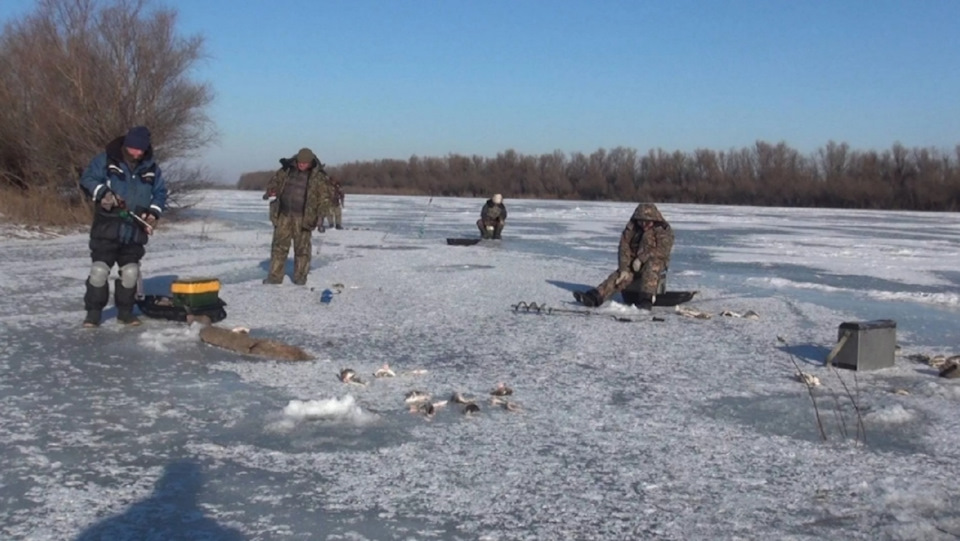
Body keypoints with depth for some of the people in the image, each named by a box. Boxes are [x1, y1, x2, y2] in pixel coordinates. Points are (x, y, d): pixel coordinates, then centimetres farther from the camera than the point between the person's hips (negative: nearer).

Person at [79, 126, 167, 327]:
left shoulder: (151, 168, 7)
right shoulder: (106, 159, -3)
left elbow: (160, 193, 11)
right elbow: (87, 178, -5)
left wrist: (154, 212, -5)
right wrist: (102, 192, -22)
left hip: (136, 230, 3)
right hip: (107, 227, -3)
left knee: (130, 272, 7)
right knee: (99, 270, -6)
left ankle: (125, 311, 20)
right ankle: (93, 312, 4)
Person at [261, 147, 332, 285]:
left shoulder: (318, 176, -4)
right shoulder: (287, 169, 6)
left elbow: (324, 198, -4)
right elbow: (275, 181, 18)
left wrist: (320, 215, -14)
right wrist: (270, 191, -3)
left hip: (303, 217, -3)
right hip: (284, 214, 3)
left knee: (302, 247, 1)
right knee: (279, 245, 5)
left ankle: (300, 276, 11)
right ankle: (275, 275, 11)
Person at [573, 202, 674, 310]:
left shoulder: (664, 230, -11)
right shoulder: (631, 229, 0)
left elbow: (662, 250, -21)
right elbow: (624, 248, -4)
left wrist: (641, 259, -27)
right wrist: (624, 269, -16)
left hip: (656, 262, -4)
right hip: (634, 262, 4)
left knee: (651, 266, -38)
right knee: (618, 277, -18)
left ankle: (647, 299, -46)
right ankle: (594, 297, -34)